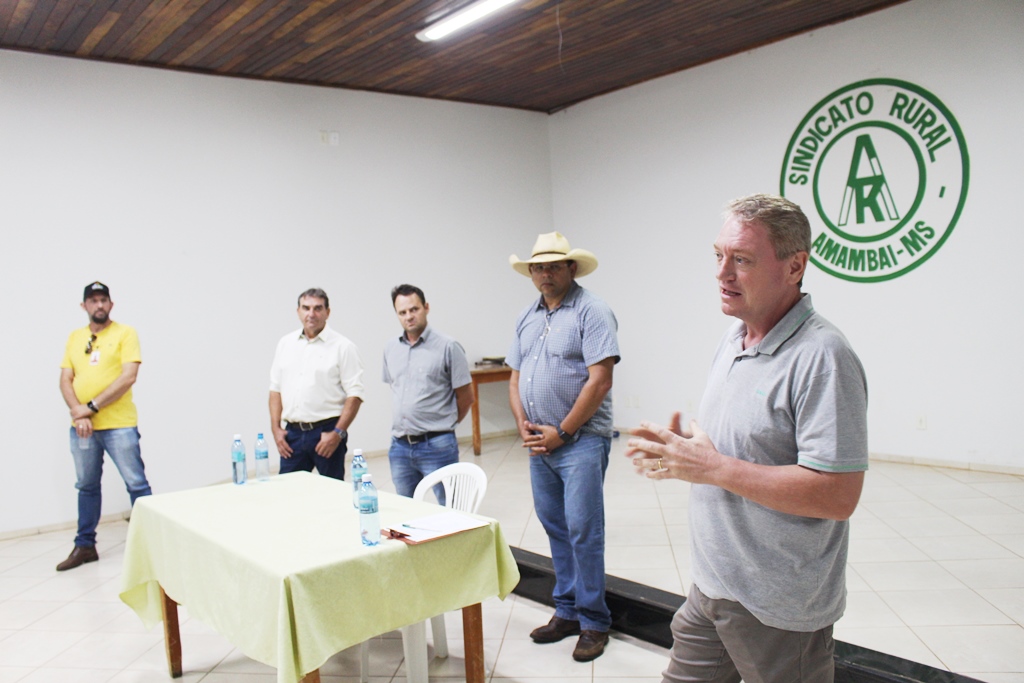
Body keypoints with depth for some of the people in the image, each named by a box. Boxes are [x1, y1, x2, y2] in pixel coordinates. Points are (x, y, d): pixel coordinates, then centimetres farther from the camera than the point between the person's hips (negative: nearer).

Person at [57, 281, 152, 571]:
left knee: (136, 485, -2)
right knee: (87, 487, 15)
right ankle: (84, 546, 26)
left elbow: (129, 376, -12)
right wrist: (78, 413, -9)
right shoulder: (74, 338, 13)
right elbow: (65, 380, 7)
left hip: (118, 425, -5)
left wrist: (92, 407, -14)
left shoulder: (125, 334, -2)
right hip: (82, 427, 5)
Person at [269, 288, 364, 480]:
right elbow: (276, 388, 14)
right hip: (292, 433, 4)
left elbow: (354, 395, -8)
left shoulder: (343, 347, -4)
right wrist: (275, 428, 6)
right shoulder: (285, 343, 11)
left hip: (326, 432, -4)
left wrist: (337, 433, -13)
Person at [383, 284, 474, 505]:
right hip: (400, 446, 5)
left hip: (436, 446, -5)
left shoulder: (447, 347, -8)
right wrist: (407, 423, 12)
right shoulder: (391, 347, 7)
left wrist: (444, 423, 7)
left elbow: (466, 396, -4)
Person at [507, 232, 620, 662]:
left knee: (583, 530, -4)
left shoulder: (591, 312, -9)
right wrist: (523, 424, 0)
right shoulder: (527, 318, 13)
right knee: (554, 526, 13)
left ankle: (593, 622, 11)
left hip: (580, 440, -7)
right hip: (540, 443, 7)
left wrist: (561, 432, -13)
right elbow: (515, 377, 16)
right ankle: (567, 611, 27)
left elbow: (600, 382, -16)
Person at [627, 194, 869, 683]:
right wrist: (681, 452, -1)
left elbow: (838, 495, -27)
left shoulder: (822, 357, -21)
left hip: (778, 609, -8)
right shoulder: (733, 340, 8)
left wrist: (714, 468, -25)